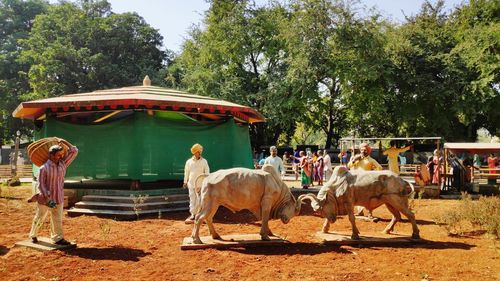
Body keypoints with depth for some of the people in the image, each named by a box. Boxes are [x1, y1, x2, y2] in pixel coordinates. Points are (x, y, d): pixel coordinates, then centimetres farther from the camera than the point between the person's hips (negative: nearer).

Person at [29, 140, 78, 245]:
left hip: (58, 198, 4)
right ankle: (33, 235, 32)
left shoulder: (63, 163, 0)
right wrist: (47, 198, -21)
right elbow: (40, 184, -14)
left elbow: (74, 151, 1)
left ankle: (58, 238, 12)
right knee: (39, 218, 13)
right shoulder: (44, 168, -16)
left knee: (57, 220, 6)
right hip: (45, 198, -4)